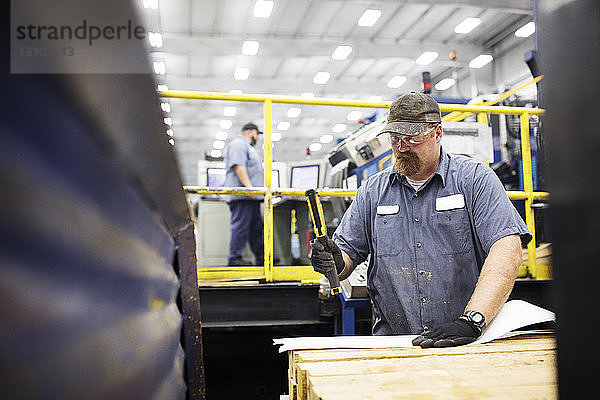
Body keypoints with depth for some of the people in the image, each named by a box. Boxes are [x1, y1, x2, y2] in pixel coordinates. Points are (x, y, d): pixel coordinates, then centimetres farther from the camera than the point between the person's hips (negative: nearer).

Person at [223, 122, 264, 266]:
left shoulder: (248, 146, 29)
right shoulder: (238, 144, -5)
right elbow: (238, 165, -18)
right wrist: (248, 185, -27)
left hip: (251, 196, 11)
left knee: (257, 227, 10)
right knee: (240, 225, -11)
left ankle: (261, 257, 13)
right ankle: (234, 258, -8)